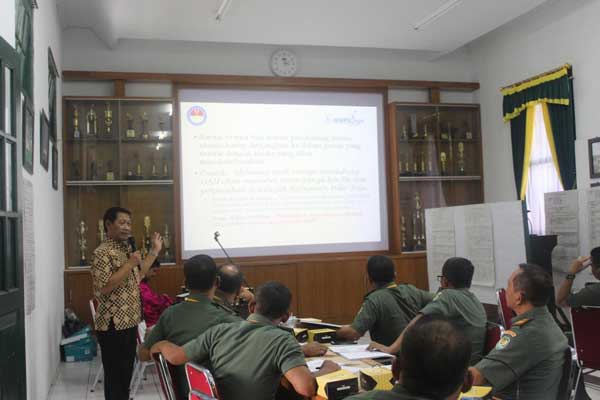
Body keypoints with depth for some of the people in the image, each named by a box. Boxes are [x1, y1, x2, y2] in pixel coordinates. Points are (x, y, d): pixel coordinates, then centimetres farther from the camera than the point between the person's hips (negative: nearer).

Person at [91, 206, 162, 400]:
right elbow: (104, 287, -24)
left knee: (126, 372, 17)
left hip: (129, 322, 9)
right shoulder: (102, 252, -16)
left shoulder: (126, 249, 13)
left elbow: (137, 276, 21)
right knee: (115, 375, 0)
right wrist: (130, 264, -23)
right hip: (113, 325, -9)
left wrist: (154, 251, 18)